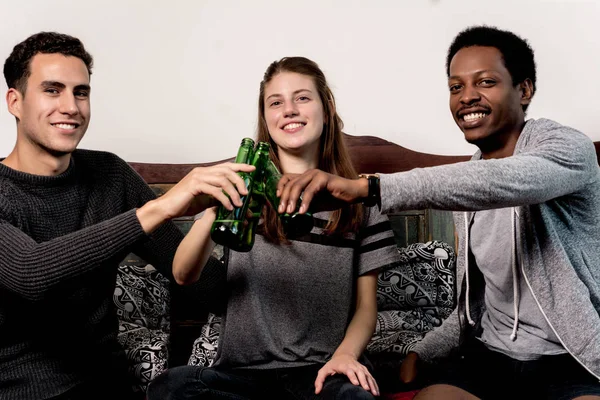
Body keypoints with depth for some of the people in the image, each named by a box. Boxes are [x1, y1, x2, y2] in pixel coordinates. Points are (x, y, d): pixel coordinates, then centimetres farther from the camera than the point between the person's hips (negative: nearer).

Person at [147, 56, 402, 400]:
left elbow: (366, 306, 9)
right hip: (245, 370, 1)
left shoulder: (357, 200, 6)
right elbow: (184, 275, -7)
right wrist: (214, 210, -27)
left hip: (321, 370, -1)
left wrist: (345, 354, -13)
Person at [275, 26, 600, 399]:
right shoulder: (470, 183, 10)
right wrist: (423, 353, 2)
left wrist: (366, 187, -44)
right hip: (491, 356, 5)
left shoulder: (568, 147, -10)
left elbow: (508, 181, -36)